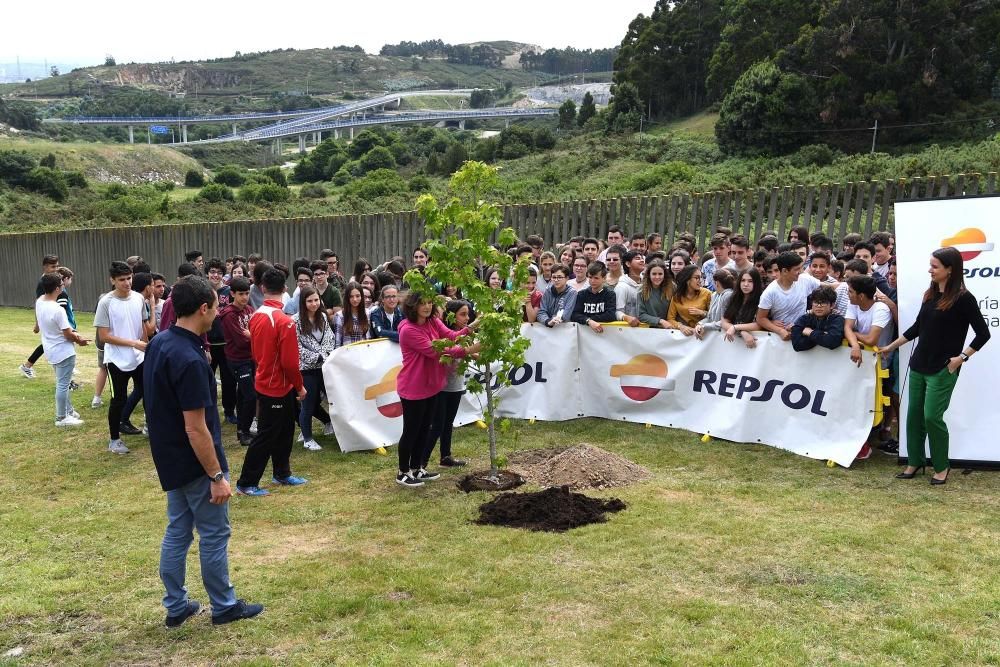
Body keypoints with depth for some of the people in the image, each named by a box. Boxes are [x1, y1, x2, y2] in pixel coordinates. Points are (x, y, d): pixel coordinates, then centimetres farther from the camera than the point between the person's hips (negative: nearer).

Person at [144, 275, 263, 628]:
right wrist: (217, 476, -19)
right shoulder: (190, 361, -28)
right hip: (195, 464, -9)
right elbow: (196, 429, -26)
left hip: (170, 460, 9)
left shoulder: (159, 344, 1)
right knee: (214, 534, 6)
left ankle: (175, 606, 27)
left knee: (177, 531, 17)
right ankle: (224, 606, 21)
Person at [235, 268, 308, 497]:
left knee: (284, 431, 21)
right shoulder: (284, 321, -25)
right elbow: (290, 362, -23)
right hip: (277, 387, -8)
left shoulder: (256, 316, 1)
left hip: (265, 382, 8)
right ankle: (246, 484, 10)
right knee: (265, 436, 2)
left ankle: (282, 474, 33)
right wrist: (300, 386, -9)